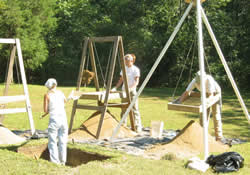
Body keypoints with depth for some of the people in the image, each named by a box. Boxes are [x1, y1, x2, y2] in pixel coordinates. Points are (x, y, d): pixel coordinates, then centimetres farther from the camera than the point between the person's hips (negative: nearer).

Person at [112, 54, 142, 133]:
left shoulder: (135, 69, -5)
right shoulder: (124, 68, 11)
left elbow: (136, 82, -12)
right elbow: (121, 80, 14)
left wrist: (130, 88, -28)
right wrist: (115, 87, 1)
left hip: (132, 91, -5)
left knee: (134, 109, -7)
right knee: (123, 109, 6)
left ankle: (138, 126, -3)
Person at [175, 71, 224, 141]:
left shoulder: (209, 80, -39)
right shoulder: (194, 81, -27)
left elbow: (211, 95, -40)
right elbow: (186, 93, -25)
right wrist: (179, 101, -39)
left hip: (215, 93, -4)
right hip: (205, 93, 4)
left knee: (216, 115, -11)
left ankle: (219, 137, -5)